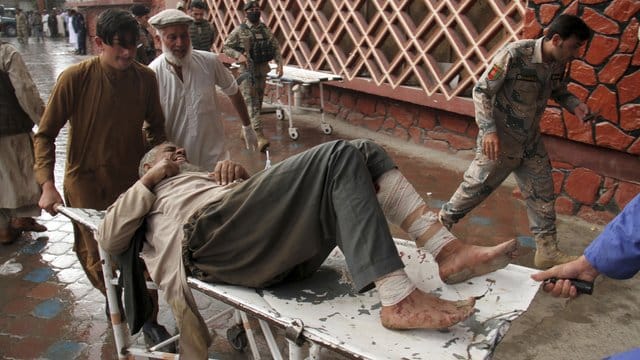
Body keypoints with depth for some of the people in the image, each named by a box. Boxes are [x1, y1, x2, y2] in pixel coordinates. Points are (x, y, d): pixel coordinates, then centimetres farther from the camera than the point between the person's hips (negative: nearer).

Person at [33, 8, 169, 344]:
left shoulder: (145, 78, -7)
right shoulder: (75, 77, -15)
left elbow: (156, 126, 10)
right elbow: (45, 134, -9)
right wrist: (47, 184, -18)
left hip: (133, 179, 2)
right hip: (87, 182, -2)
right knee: (98, 257, 6)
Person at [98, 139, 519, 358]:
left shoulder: (206, 178, 45)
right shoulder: (145, 194, 31)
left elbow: (258, 198, 30)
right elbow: (109, 239, 10)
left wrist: (237, 172, 12)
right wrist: (148, 180, 13)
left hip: (286, 252, 6)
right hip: (211, 235, -6)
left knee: (366, 153, -5)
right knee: (339, 155, -23)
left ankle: (447, 250, -21)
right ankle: (399, 300, -35)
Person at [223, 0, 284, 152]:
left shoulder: (266, 30, 8)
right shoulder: (239, 31, -3)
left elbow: (276, 47, 11)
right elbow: (226, 48, -1)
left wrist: (279, 64, -3)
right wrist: (238, 55, -18)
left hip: (263, 71, 5)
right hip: (247, 71, -5)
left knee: (258, 101, 13)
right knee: (252, 102, -12)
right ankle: (260, 137, -21)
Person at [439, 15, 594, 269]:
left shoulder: (558, 63, -1)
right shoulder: (514, 54, -23)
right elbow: (482, 91, -19)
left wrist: (575, 105, -3)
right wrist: (488, 129, -28)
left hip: (531, 142, 7)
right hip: (500, 141, -7)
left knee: (542, 193, 10)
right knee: (475, 187, 4)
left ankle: (547, 251, 23)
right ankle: (440, 223, 26)